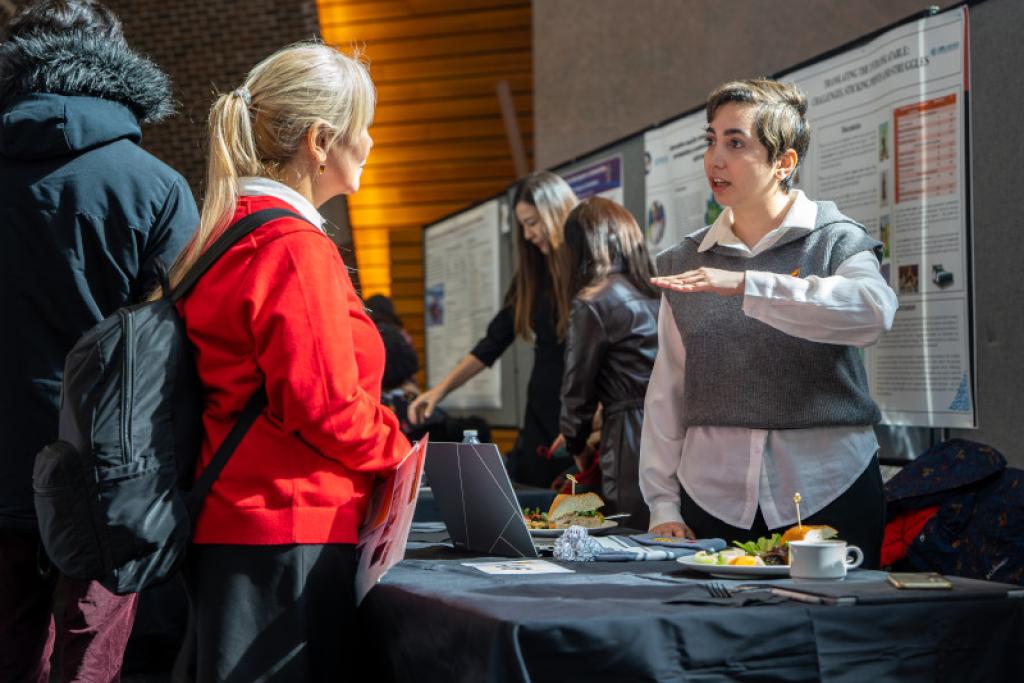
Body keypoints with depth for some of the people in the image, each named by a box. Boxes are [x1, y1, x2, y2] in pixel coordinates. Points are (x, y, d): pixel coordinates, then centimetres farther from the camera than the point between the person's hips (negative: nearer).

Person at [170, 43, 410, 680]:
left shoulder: (230, 234, 14)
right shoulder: (294, 247, -15)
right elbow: (325, 405, -19)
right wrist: (405, 456, -2)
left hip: (236, 524, 10)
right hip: (288, 536, -10)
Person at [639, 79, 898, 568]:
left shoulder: (836, 241, 0)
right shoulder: (684, 263, 11)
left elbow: (874, 310, -23)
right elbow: (666, 393, 9)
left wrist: (745, 285, -30)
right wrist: (663, 505, 1)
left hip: (827, 492, -3)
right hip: (712, 499, 3)